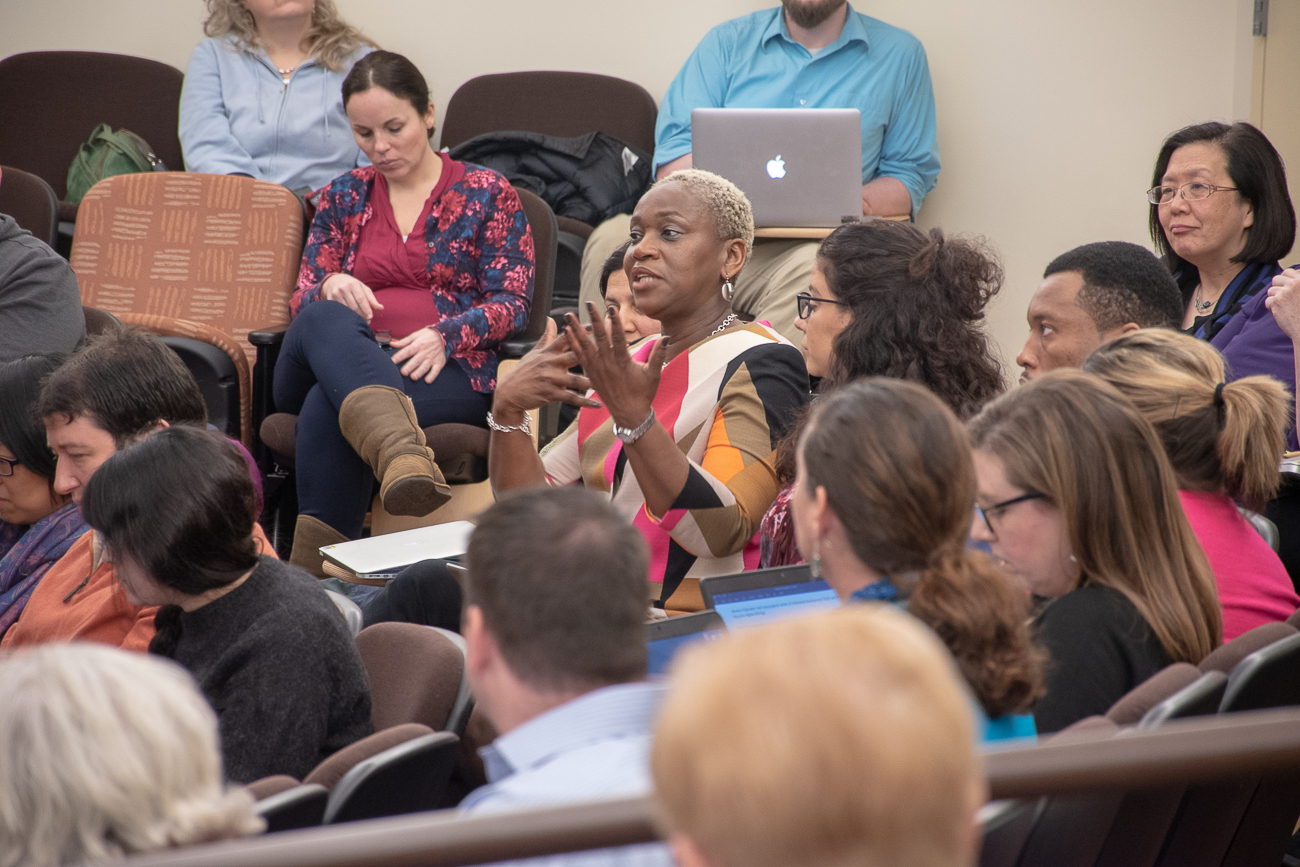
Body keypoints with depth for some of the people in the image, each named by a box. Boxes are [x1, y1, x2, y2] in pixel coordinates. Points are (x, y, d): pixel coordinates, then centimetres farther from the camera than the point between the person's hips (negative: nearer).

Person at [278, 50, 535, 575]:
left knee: (328, 405, -37)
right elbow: (304, 296, 18)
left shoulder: (487, 194, 13)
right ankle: (401, 452, -68)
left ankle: (309, 575, -49)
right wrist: (330, 287, -9)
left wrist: (444, 335, -17)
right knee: (324, 321, -38)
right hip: (348, 355, 3)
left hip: (447, 374, -2)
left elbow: (512, 304, 4)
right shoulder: (344, 197, 23)